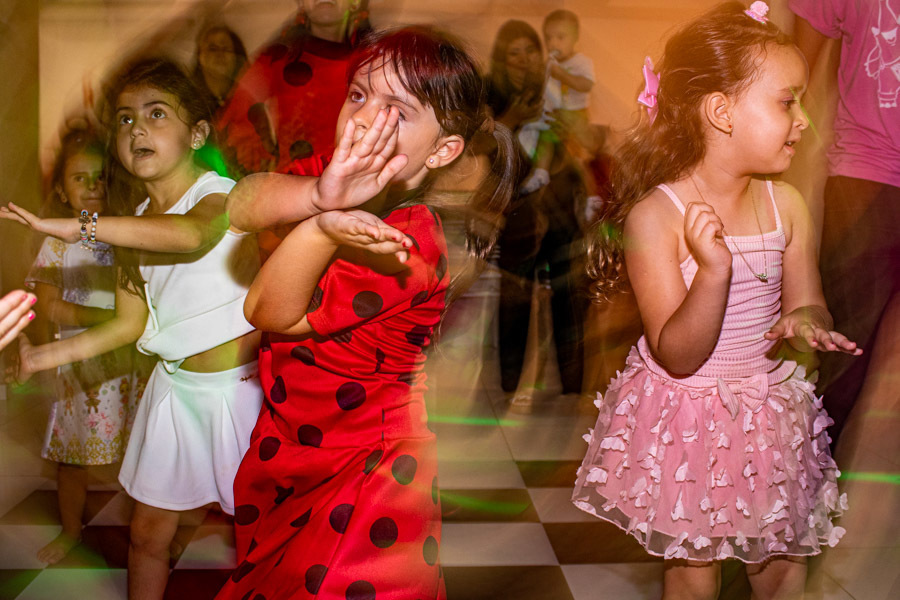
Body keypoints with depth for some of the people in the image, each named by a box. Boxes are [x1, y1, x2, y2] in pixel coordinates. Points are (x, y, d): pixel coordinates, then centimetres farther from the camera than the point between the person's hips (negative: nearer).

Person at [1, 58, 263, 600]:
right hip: (175, 386, 6)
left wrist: (78, 226, -39)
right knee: (149, 529, 14)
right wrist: (46, 355, 4)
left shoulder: (220, 193, -13)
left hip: (239, 383, -6)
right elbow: (129, 324, 10)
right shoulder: (136, 226, 7)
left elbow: (191, 234, -38)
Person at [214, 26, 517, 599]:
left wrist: (320, 230, -43)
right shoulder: (339, 176, -6)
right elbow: (243, 204, -23)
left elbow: (270, 313, -24)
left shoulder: (407, 245, -28)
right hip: (285, 442, 8)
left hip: (361, 472, -7)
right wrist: (320, 195, -43)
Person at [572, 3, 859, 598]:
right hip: (684, 419, -4)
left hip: (770, 417, 4)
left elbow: (808, 304, 2)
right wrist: (714, 270, -36)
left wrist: (805, 321, -23)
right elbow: (676, 356, -21)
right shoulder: (655, 214, -20)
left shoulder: (786, 204, -5)